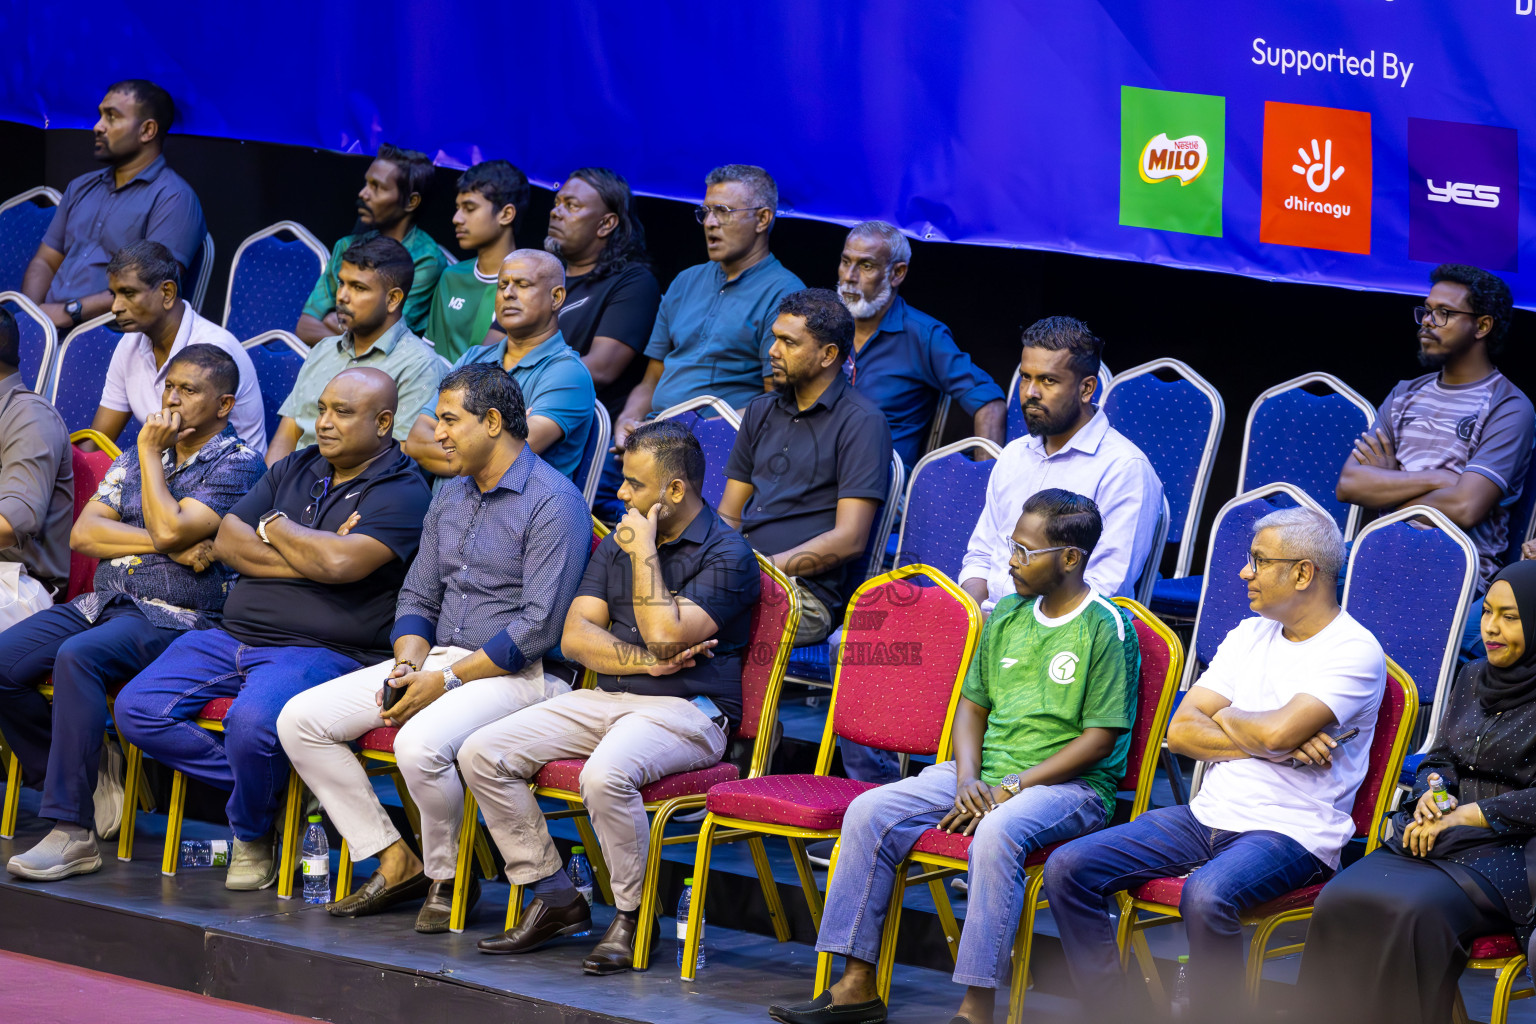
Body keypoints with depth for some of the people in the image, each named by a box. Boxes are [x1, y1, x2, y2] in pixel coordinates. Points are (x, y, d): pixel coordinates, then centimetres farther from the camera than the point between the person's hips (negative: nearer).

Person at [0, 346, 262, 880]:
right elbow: (83, 533, 8)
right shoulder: (137, 457, 20)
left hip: (175, 616, -7)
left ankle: (73, 833, -35)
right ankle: (89, 775, 3)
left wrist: (151, 454, -2)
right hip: (104, 604, 7)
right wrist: (172, 546, -6)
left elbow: (169, 531, -14)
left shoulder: (238, 464, -1)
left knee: (78, 657, -35)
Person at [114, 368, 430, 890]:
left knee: (252, 723, -36)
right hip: (232, 639, 7)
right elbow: (226, 540, 7)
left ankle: (253, 836, -6)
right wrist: (307, 556, -7)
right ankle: (267, 783, -3)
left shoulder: (401, 491, -5)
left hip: (323, 649, -7)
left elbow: (341, 563, -22)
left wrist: (275, 527, -3)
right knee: (137, 709, -11)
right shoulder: (296, 469, 17)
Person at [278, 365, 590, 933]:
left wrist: (447, 680, -19)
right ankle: (395, 862, -1)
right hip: (439, 661, 9)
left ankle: (448, 876, -10)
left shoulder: (553, 502, -12)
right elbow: (417, 597, 19)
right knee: (300, 719, -5)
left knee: (420, 743, -37)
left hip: (516, 673, -9)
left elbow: (539, 626, -18)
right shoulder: (450, 497, 16)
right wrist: (410, 664, -3)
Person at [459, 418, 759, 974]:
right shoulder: (617, 543, 16)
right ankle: (555, 897, -3)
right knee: (481, 754, -9)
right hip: (606, 698, 8)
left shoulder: (726, 556, -7)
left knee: (606, 775, -38)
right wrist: (643, 661, -9)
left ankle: (633, 917, -17)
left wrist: (645, 554, -11)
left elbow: (664, 637, -20)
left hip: (686, 711, -8)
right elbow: (575, 636, 8)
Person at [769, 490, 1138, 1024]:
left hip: (1069, 782, -7)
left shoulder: (1106, 629, -8)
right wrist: (968, 779, -4)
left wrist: (1011, 788, -16)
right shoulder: (1007, 615, 13)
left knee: (997, 833, -39)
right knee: (869, 812, -10)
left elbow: (1100, 738, -12)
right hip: (986, 775, 7)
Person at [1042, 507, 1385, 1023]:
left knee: (1206, 895, -39)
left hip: (1291, 831, -8)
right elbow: (1180, 731, 7)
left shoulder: (1355, 652, -8)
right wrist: (1269, 744, -7)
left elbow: (1277, 731, -22)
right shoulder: (1249, 636, 16)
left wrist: (1226, 717, 0)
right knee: (1067, 869, -8)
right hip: (1208, 814, 8)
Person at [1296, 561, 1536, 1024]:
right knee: (1340, 899, -22)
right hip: (1438, 834, 6)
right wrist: (1431, 793, 0)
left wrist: (1465, 816, -14)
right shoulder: (1474, 678, 16)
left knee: (1416, 910, -35)